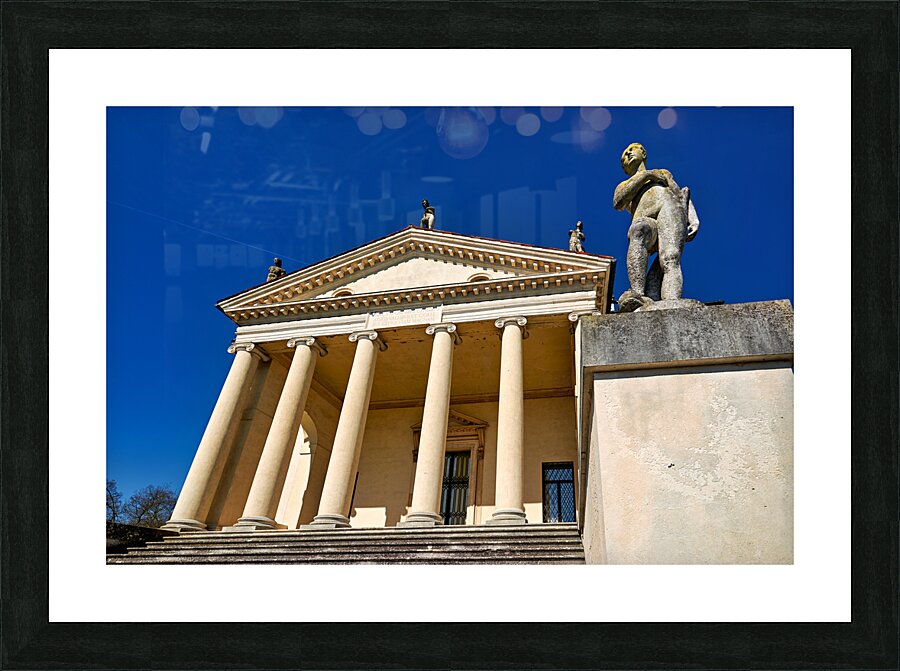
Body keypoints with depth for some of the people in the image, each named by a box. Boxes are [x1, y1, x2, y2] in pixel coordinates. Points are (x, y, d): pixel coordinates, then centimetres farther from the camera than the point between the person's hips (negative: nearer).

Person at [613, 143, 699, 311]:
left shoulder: (664, 174, 43)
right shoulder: (623, 186, 39)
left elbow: (683, 196, 27)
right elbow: (618, 203, 13)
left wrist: (694, 219, 5)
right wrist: (646, 175, 11)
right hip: (645, 221, -1)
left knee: (670, 261, -31)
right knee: (639, 228, -41)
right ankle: (638, 295, -55)